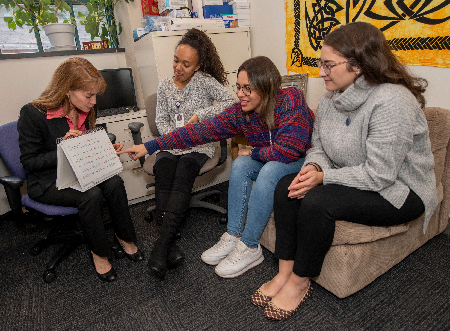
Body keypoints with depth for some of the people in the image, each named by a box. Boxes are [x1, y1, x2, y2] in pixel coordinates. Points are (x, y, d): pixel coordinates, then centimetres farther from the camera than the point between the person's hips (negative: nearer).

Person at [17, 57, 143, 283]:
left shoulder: (85, 111, 2)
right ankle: (99, 252, -10)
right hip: (47, 182, -5)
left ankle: (124, 237, -5)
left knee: (114, 183, -24)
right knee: (91, 195, -32)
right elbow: (29, 162, -13)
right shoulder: (33, 114, -16)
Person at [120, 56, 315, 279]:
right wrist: (150, 146, -14)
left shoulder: (290, 100, -25)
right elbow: (202, 130, -12)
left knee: (269, 170, -32)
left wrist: (252, 152, -15)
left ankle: (249, 247, -21)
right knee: (241, 164, -20)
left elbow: (287, 150, -31)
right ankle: (233, 237, -13)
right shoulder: (242, 112, -10)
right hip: (268, 162, 5)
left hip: (304, 161, -5)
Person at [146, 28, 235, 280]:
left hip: (199, 144, -3)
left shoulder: (204, 80, 1)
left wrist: (199, 115, -14)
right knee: (162, 171, -28)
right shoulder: (165, 85, 14)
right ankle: (171, 246, -33)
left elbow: (231, 102, -10)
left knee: (184, 170, -34)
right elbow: (161, 121, 12)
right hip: (171, 144, 3)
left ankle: (161, 244, -34)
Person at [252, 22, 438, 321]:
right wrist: (313, 167, -13)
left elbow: (378, 175, -27)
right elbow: (318, 146, 9)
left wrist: (324, 177, -23)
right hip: (351, 180, 8)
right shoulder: (332, 99, 2)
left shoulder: (392, 101, -24)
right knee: (287, 187, -12)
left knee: (317, 202, -29)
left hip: (397, 191, -7)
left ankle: (299, 282, -5)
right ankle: (285, 273, -5)